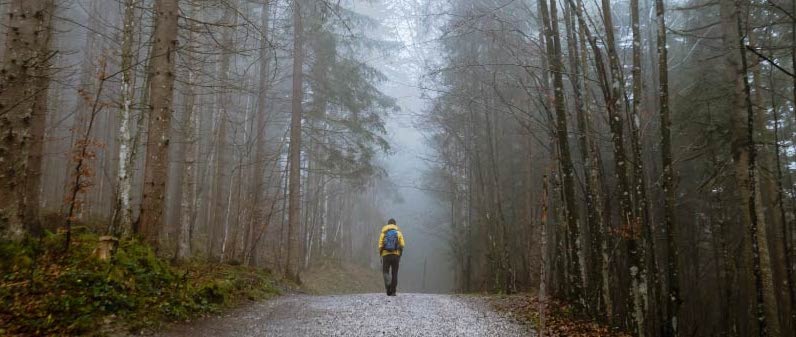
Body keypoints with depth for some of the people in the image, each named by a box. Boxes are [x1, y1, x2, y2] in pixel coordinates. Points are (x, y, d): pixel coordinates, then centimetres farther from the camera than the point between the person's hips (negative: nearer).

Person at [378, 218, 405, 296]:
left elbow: (380, 246, -2)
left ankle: (388, 283, -20)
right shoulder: (398, 232, 6)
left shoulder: (383, 233, 7)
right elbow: (402, 246, -3)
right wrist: (399, 256, 6)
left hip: (386, 255, 0)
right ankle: (393, 292, 5)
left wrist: (381, 256, 7)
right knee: (394, 273, 8)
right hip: (396, 255, 0)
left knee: (385, 272, 10)